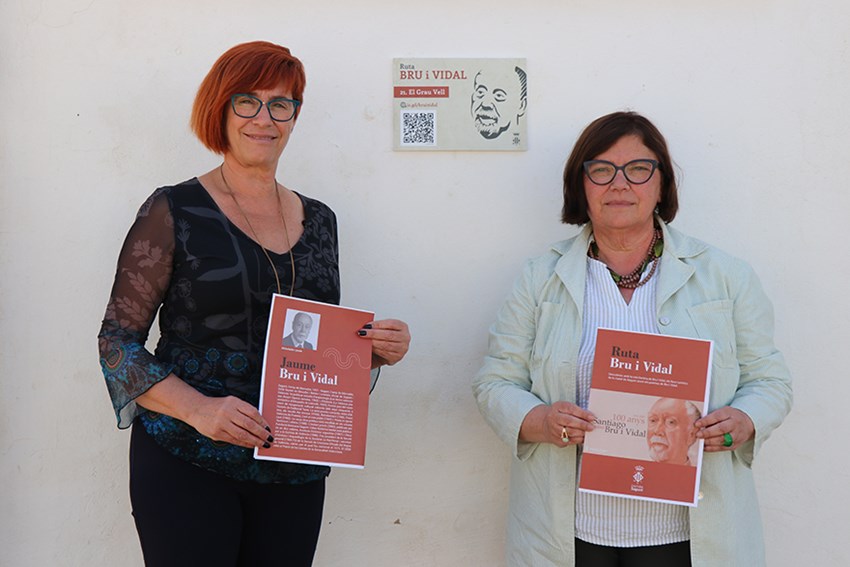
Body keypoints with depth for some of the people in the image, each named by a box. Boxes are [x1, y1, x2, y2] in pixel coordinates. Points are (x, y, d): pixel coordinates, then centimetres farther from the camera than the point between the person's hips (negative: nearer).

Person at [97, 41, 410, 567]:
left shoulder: (318, 219, 10)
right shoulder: (175, 211, -4)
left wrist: (374, 348, -2)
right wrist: (196, 408, -19)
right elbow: (117, 339, -6)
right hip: (187, 464, -4)